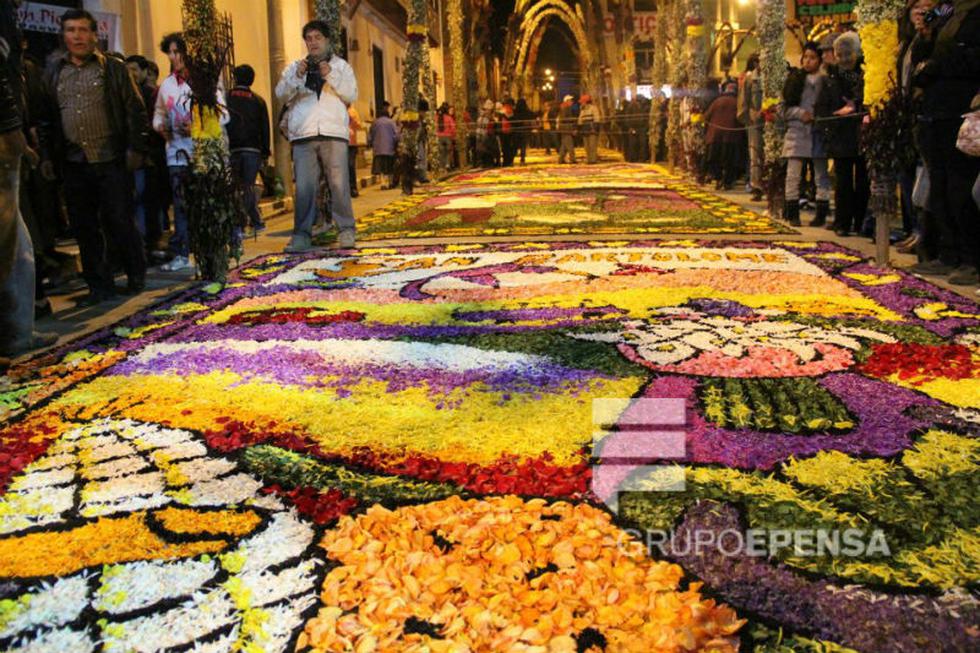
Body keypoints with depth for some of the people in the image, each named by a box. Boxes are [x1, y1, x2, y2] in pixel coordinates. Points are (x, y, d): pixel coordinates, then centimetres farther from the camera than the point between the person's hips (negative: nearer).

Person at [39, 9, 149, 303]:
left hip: (111, 160, -4)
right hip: (74, 163, 4)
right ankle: (100, 285, 14)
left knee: (119, 222, -2)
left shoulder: (114, 69, 3)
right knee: (84, 227, 5)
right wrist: (47, 155, 11)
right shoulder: (53, 74, 13)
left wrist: (136, 148, -9)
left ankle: (136, 276, 15)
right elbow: (47, 117, 17)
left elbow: (135, 111, -1)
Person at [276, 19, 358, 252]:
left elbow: (352, 95, 4)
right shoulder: (295, 67, 19)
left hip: (334, 132, -1)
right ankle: (302, 235, -6)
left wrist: (330, 76, -8)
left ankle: (346, 230, 2)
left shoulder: (341, 66, 17)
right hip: (303, 134, 1)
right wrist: (296, 76, -10)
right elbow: (281, 95, 7)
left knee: (339, 183, -7)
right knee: (304, 186, -8)